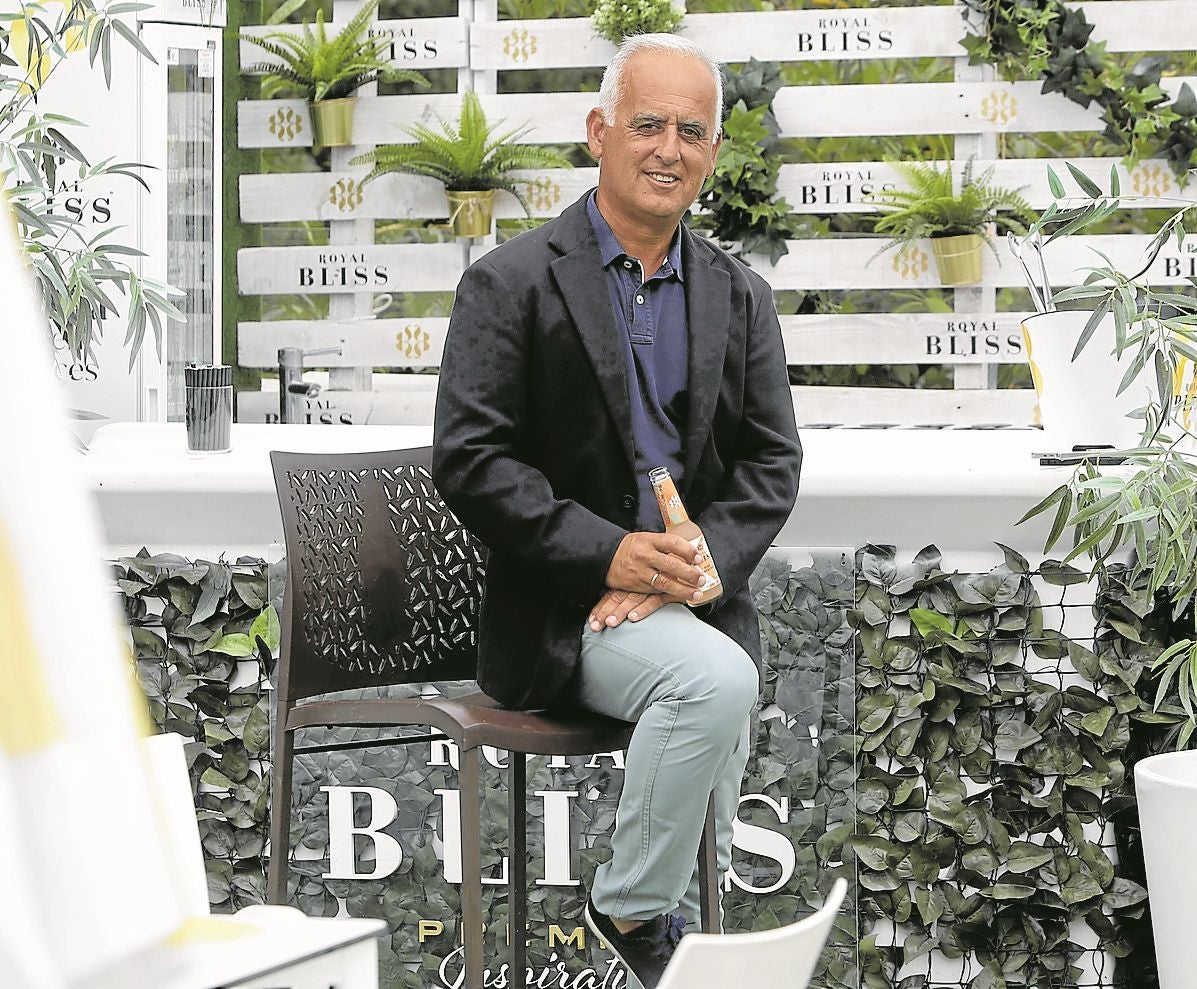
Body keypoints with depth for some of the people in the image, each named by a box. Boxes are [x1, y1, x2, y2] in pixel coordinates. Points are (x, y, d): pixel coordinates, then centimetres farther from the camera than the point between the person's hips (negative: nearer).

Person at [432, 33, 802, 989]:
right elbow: (468, 459, -9)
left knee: (723, 719, -21)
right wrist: (607, 554, -18)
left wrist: (696, 563, -12)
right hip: (562, 608, -5)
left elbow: (772, 463, 8)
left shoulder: (740, 297, 12)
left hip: (694, 598, 5)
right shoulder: (514, 282, -3)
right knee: (716, 681, -29)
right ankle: (634, 910, -10)